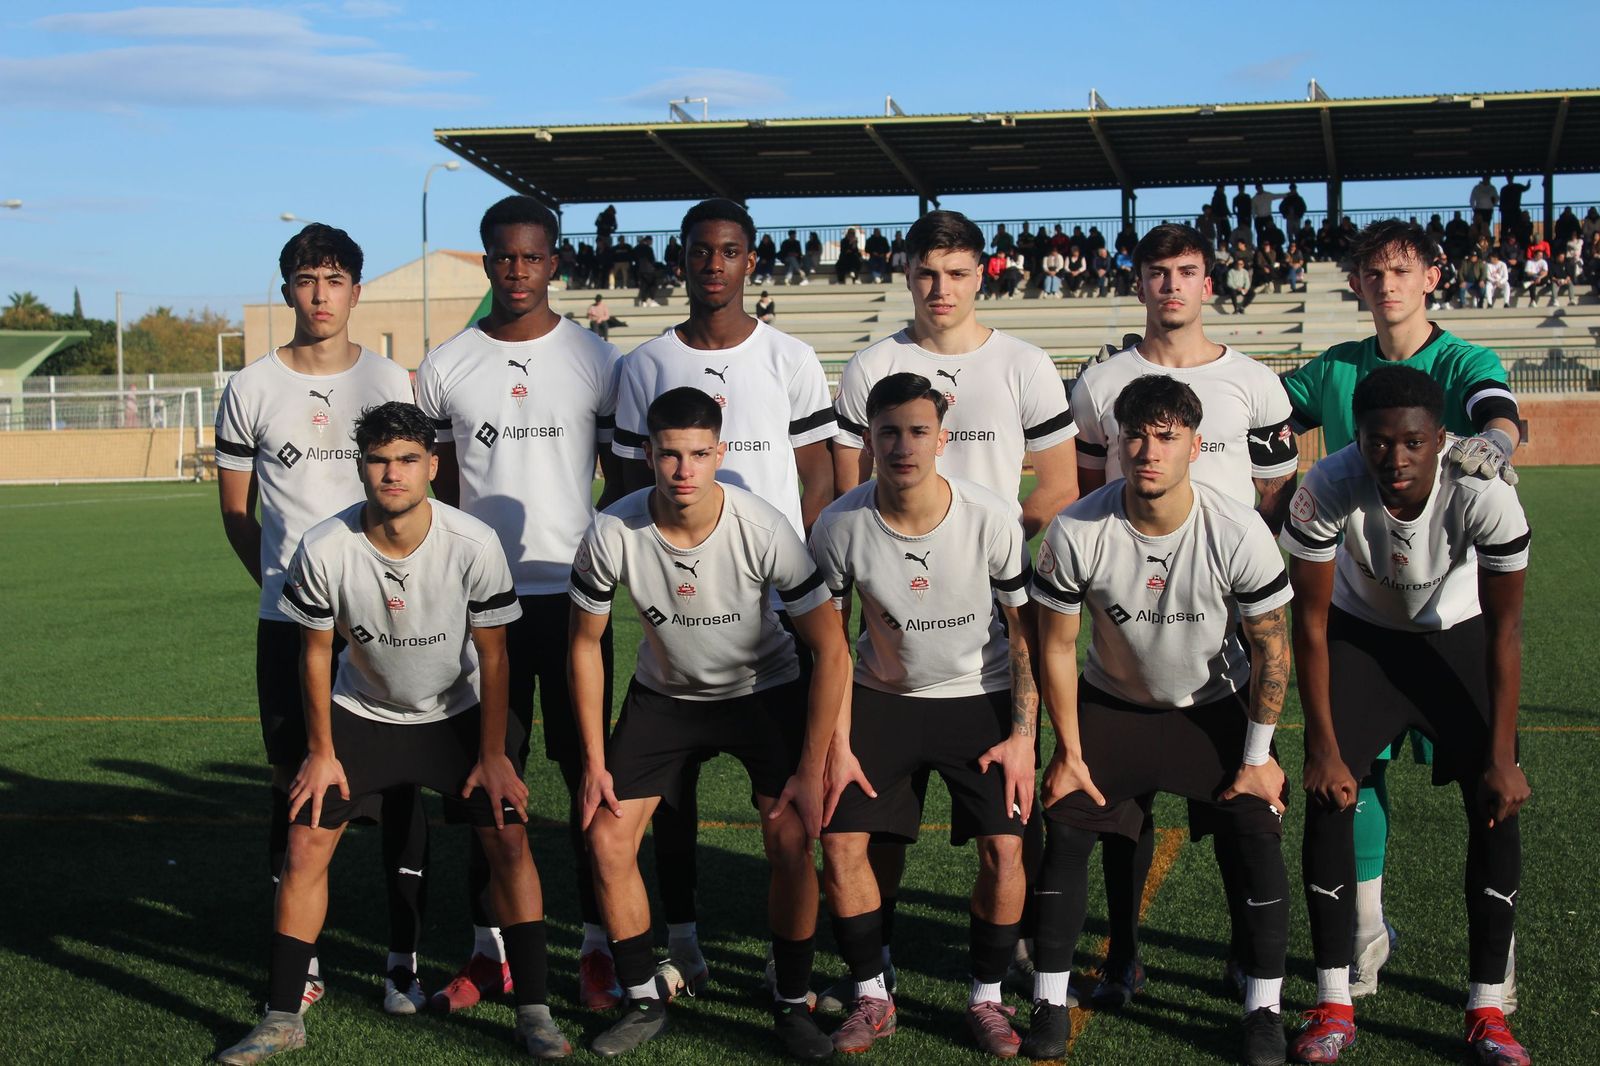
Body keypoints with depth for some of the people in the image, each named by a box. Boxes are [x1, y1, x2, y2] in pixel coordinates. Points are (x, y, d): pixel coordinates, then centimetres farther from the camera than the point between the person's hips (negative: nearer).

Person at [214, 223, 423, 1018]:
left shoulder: (390, 382, 4)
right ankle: (299, 959, 15)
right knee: (295, 780, 4)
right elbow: (235, 512, 11)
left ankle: (404, 958, 10)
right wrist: (285, 584, 5)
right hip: (288, 618, 0)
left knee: (400, 781, 1)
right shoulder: (251, 390, 4)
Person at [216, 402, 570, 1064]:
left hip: (459, 713, -1)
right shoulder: (324, 549, -23)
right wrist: (321, 752, -2)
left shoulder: (474, 545, -25)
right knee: (306, 842, -7)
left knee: (508, 836, -11)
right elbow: (316, 652, -7)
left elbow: (492, 654, -12)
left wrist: (493, 754, -9)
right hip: (362, 712, 1)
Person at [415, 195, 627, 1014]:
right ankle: (488, 948, 16)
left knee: (589, 773, 3)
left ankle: (597, 947, 13)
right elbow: (434, 486, 12)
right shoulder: (445, 367, 5)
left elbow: (623, 481, 7)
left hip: (572, 593, -1)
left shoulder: (595, 361, 2)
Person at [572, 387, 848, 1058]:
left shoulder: (764, 531, -27)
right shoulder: (613, 533, -22)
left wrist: (810, 769, -19)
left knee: (791, 838, -17)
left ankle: (791, 1002, 5)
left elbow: (831, 652, -18)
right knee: (607, 836, -9)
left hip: (763, 690, -2)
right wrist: (595, 762, -6)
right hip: (664, 694, 2)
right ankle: (645, 1002, 11)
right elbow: (585, 642, -5)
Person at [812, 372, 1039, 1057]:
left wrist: (1022, 735, -10)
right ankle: (872, 996, 11)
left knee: (1003, 847, -14)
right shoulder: (839, 527, -15)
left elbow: (1025, 629, -7)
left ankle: (986, 997, 10)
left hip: (981, 698, -1)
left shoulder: (992, 520, -19)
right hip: (882, 696, 1)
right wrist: (838, 744, -7)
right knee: (840, 841, -10)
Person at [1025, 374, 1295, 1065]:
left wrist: (1257, 757, -9)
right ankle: (1050, 1001, 4)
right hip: (1112, 704, 1)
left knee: (1255, 836, -12)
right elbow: (1056, 647, -9)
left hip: (1216, 707, 0)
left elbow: (1271, 651, -12)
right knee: (1065, 829, -11)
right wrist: (1070, 753, -6)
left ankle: (1265, 1009, 6)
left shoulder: (1239, 534, -24)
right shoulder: (1074, 534, -23)